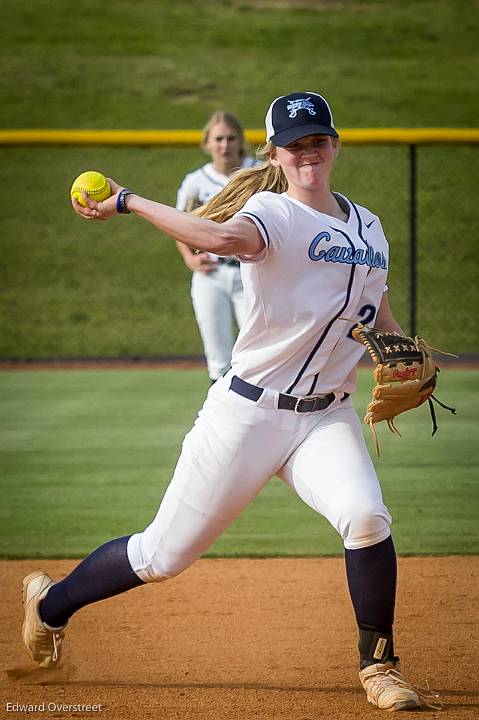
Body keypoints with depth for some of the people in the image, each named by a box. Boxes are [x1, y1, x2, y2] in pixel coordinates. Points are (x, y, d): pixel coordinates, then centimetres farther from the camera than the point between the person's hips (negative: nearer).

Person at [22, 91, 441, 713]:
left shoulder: (369, 227, 12)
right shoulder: (271, 212, -10)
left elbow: (380, 318, 22)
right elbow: (226, 236, -33)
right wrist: (128, 203, -37)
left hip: (326, 416, 4)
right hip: (248, 412, -4)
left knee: (366, 518, -25)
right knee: (164, 554, 3)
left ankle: (379, 666, -6)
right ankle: (52, 603, 31)